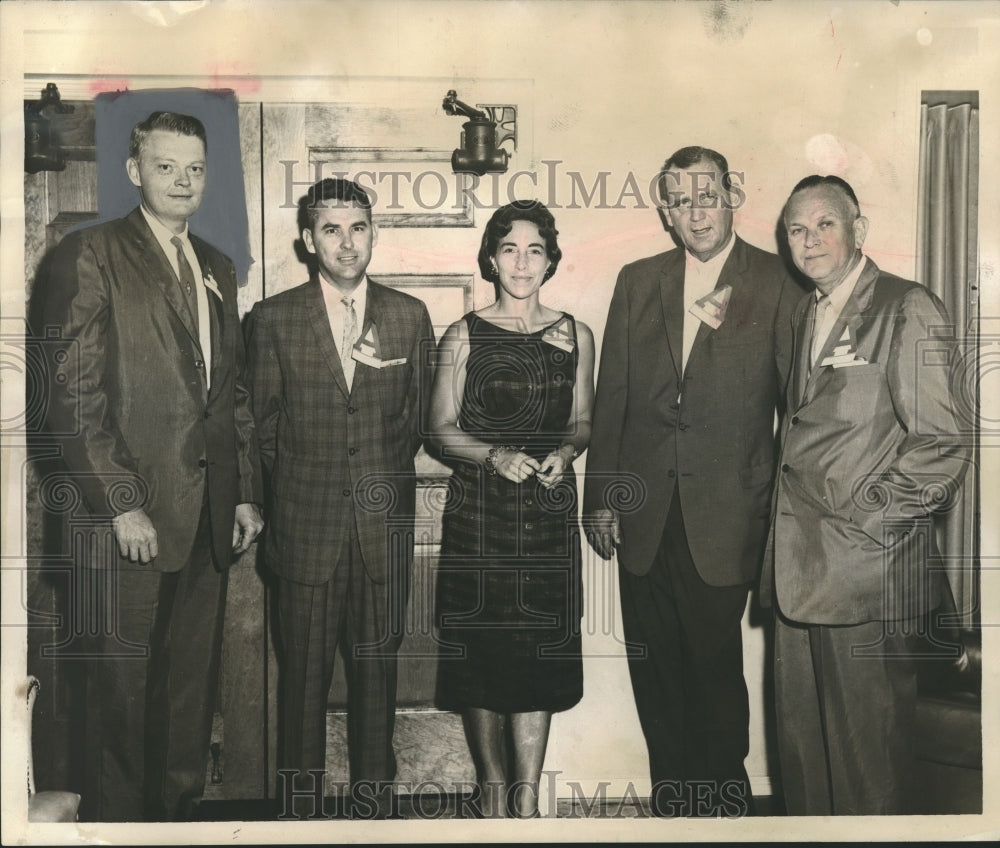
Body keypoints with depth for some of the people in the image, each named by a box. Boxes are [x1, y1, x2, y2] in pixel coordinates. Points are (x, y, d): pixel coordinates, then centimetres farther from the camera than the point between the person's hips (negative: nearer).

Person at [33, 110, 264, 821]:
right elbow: (73, 394, -10)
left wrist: (245, 492, 12)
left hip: (210, 519, 6)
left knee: (194, 680, 13)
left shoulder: (218, 268, 17)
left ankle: (181, 807, 27)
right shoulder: (92, 254, -4)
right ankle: (118, 817, 22)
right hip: (135, 512, -6)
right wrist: (120, 504, -15)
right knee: (125, 682, 5)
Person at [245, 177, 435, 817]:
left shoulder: (410, 316, 5)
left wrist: (387, 476, 5)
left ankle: (374, 790, 27)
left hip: (387, 523, 1)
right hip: (306, 521, -1)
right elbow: (263, 429, 4)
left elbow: (419, 419, 10)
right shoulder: (272, 319, 1)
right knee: (304, 668, 8)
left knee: (379, 665, 10)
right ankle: (300, 793, 25)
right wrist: (270, 516, 5)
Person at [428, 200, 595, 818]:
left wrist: (565, 451, -8)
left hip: (550, 509, 2)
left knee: (542, 648, 2)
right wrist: (495, 453, -16)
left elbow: (582, 421, 14)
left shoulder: (575, 336, 8)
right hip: (480, 509, -1)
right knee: (483, 649, 4)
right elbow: (441, 430, 1)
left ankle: (528, 792, 14)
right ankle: (494, 784, 23)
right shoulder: (463, 337, 1)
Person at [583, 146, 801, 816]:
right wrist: (600, 496, 6)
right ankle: (671, 792, 32)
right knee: (654, 667, 12)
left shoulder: (777, 285, -3)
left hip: (725, 516, -3)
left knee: (715, 666, 6)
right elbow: (611, 395, 8)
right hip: (644, 514, 4)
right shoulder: (638, 282, 8)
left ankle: (724, 795, 31)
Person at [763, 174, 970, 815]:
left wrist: (864, 515, -13)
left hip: (867, 566, -7)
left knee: (869, 749, 3)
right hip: (799, 565, 7)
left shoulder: (909, 310, -7)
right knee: (802, 737, 15)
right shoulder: (804, 316, 17)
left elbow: (943, 447, -14)